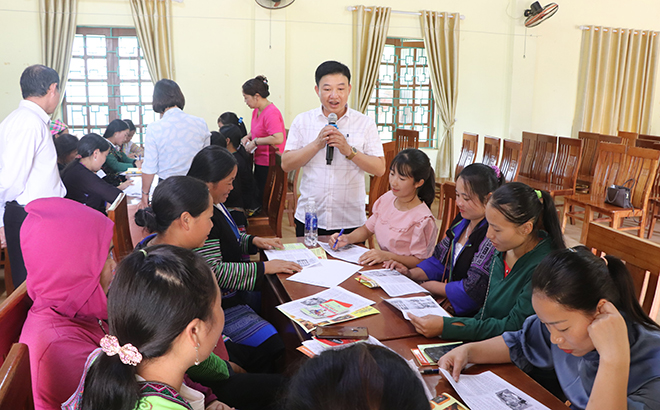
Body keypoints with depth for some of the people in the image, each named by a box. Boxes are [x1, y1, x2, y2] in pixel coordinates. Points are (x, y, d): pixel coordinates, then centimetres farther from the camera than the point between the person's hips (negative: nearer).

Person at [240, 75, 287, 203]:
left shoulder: (271, 113, -20)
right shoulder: (256, 111, 10)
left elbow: (278, 139, -32)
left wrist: (255, 141, -21)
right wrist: (248, 137, 7)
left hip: (269, 164, -10)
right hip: (260, 161, 10)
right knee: (256, 193, 13)